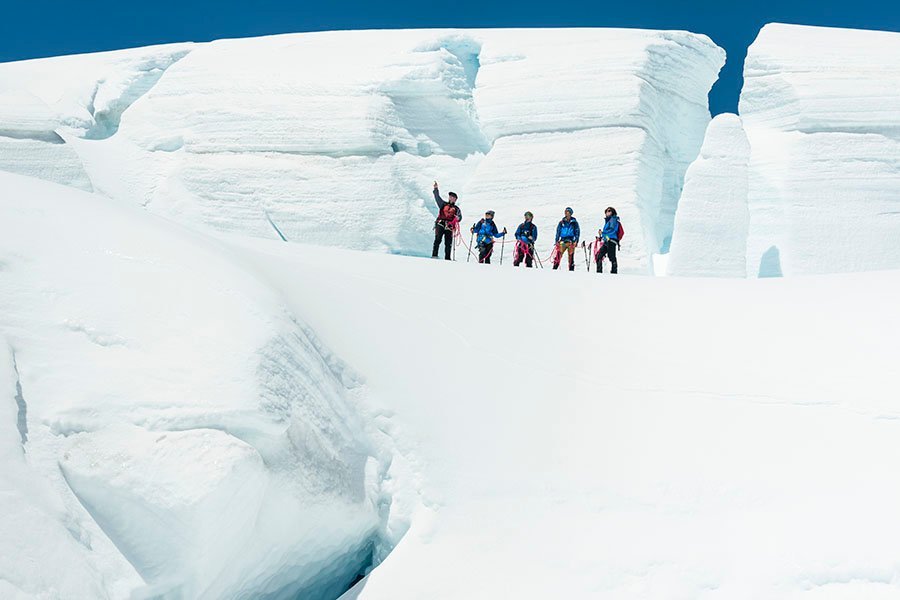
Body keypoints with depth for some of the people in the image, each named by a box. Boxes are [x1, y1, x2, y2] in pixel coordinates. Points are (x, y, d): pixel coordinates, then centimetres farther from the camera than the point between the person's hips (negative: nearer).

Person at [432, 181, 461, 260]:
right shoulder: (443, 204, 19)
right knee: (438, 240, -15)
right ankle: (434, 255, -20)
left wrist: (457, 218, -18)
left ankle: (447, 258, 0)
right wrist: (436, 189, 4)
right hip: (440, 224, -1)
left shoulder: (456, 209, 18)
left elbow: (459, 217, 5)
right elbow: (437, 197, 14)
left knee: (448, 243, -2)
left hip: (449, 227, 1)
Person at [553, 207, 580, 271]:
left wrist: (576, 241, -4)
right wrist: (557, 240, 5)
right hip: (562, 241, 1)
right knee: (558, 255, -11)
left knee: (571, 256, -1)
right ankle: (554, 268, -9)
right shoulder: (562, 222, 11)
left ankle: (571, 269, 5)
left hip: (571, 241, -1)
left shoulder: (574, 222, 7)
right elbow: (558, 232, 14)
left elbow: (577, 232, 7)